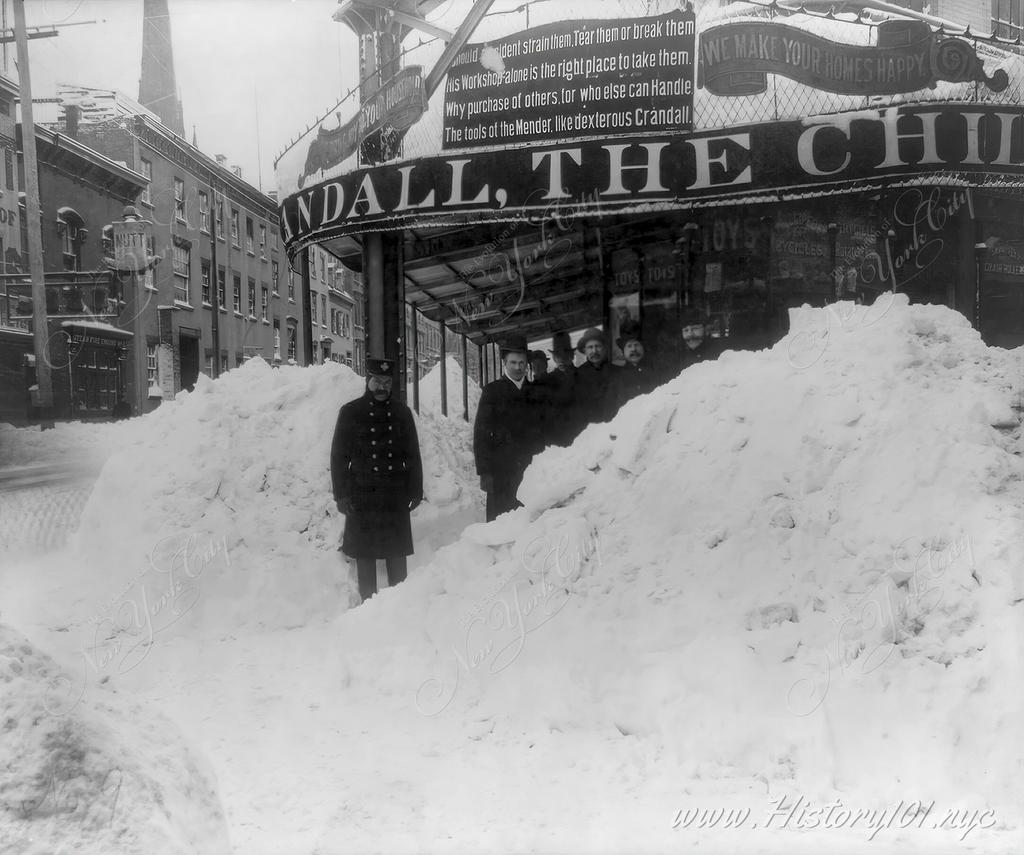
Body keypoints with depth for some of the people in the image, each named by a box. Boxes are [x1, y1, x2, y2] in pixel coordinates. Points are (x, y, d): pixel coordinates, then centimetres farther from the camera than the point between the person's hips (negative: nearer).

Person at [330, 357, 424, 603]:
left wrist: (416, 490, 7)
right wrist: (341, 495, -5)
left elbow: (413, 454, 13)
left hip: (396, 496, 2)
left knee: (397, 554, 6)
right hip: (362, 495, -2)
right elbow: (338, 456, 1)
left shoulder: (401, 412, 9)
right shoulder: (350, 412, 2)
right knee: (365, 555, 3)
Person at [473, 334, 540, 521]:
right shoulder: (492, 391, 5)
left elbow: (543, 430, 13)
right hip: (501, 472, -2)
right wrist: (484, 472, -6)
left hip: (530, 470, 2)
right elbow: (481, 433, 1)